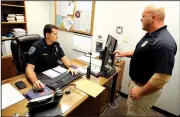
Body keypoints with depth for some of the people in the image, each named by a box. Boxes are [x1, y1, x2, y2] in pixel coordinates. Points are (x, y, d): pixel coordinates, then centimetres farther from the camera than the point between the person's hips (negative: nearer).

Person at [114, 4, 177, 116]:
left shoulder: (164, 43, -30)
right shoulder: (150, 34, 2)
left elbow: (162, 78, -31)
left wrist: (140, 92, -22)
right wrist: (124, 53, 12)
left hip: (146, 89, -9)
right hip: (136, 82, 9)